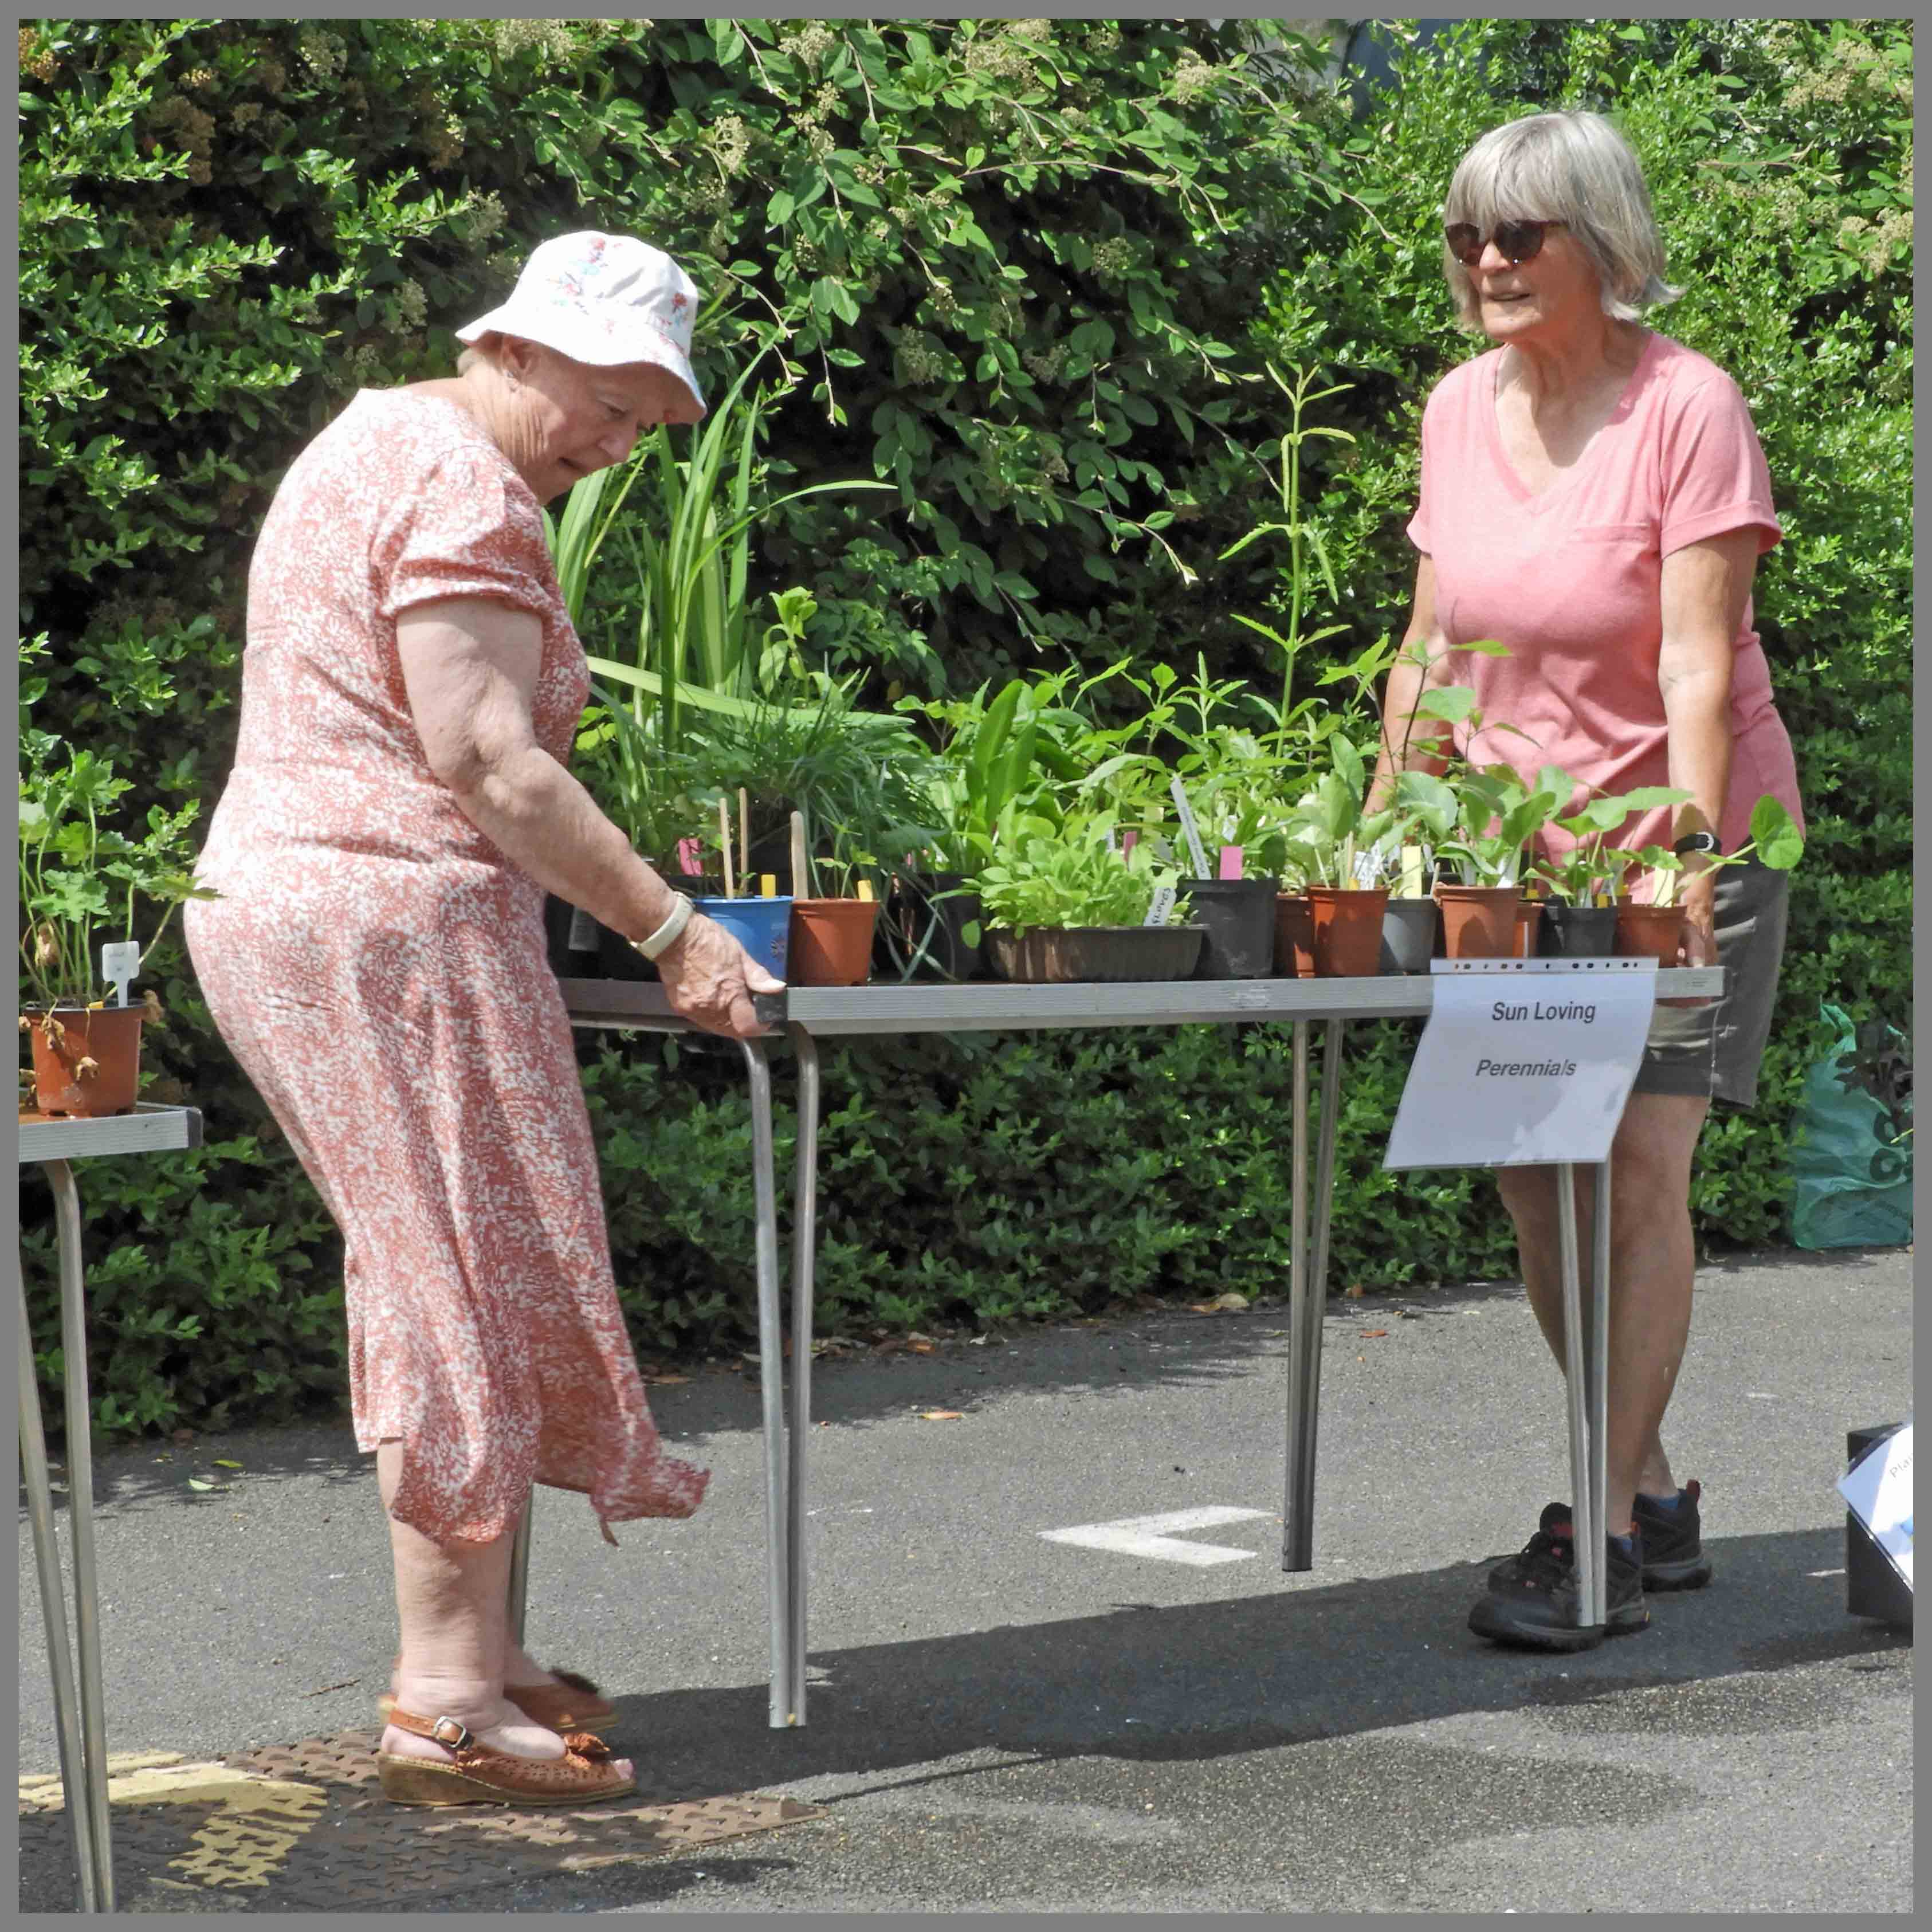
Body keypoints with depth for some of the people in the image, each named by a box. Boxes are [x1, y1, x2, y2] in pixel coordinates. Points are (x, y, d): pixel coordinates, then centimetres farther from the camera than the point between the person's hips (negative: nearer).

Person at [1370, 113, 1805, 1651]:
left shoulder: (1688, 405, -13)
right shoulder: (1462, 409, 5)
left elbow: (1697, 664, -20)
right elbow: (1432, 643, 13)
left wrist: (1690, 837, -30)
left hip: (1676, 836, -6)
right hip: (1514, 843, 6)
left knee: (1639, 1160, -12)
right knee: (1528, 1164, 3)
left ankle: (1601, 1534, -7)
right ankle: (1653, 1495, 18)